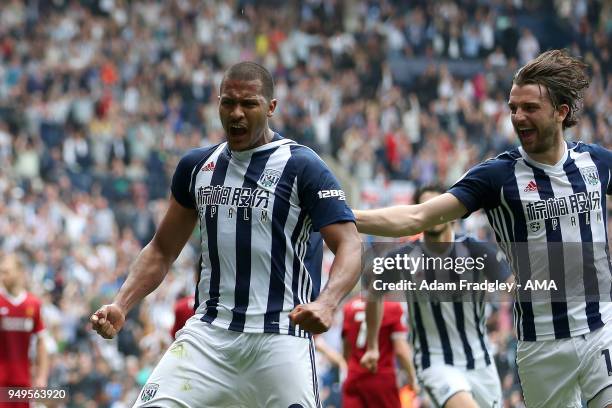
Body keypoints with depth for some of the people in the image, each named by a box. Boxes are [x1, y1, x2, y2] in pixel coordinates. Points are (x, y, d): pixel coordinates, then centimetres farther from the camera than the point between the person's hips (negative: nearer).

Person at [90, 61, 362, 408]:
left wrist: (326, 304, -31)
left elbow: (349, 245, -11)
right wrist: (121, 306, 6)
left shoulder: (302, 167, -3)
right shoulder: (196, 166, 13)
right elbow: (163, 250, 22)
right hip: (209, 332, 4)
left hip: (280, 336, -4)